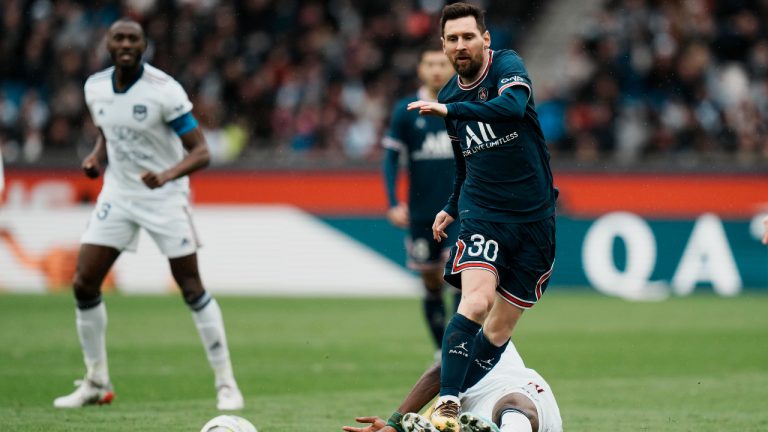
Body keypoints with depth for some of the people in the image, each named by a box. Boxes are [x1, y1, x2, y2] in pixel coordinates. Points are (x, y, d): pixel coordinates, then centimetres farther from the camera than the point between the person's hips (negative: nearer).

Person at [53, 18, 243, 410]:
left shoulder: (164, 90, -18)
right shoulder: (95, 87, -1)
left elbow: (200, 152, -18)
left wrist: (167, 175, -36)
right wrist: (96, 156, -1)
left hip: (164, 197, -5)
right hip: (118, 194, 5)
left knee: (192, 290, -7)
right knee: (84, 284, -2)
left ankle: (226, 383, 4)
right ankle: (96, 382, 13)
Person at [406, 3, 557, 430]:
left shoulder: (507, 66, -8)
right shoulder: (449, 96, 9)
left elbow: (513, 106, -31)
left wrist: (448, 109, -33)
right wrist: (452, 208, 22)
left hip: (533, 216, -2)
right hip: (482, 214, 2)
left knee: (501, 328, 3)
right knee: (477, 301, -23)